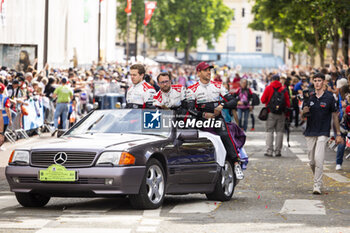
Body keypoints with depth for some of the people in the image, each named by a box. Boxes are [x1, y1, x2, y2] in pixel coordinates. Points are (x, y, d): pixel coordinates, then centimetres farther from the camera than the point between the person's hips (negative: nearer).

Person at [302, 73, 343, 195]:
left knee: (319, 159, -16)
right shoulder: (309, 97, 6)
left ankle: (317, 186, -15)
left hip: (323, 133, -3)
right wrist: (304, 112, -14)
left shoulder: (329, 97, -1)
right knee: (312, 161, 7)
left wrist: (338, 134, 3)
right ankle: (317, 178, 30)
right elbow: (303, 116, 12)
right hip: (310, 133, 4)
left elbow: (335, 116, 4)